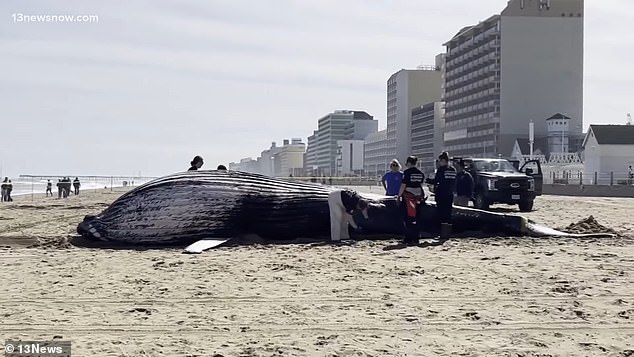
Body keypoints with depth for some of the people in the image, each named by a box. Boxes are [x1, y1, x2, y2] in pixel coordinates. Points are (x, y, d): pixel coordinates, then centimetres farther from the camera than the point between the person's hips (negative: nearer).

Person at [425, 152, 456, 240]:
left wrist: (427, 180, 5)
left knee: (442, 214, -5)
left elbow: (435, 181, -10)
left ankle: (443, 235, -9)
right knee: (448, 215, 10)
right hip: (450, 195, 7)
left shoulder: (441, 169, -10)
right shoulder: (453, 170, 11)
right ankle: (448, 234, 11)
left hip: (442, 195, -7)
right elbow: (454, 184, 14)